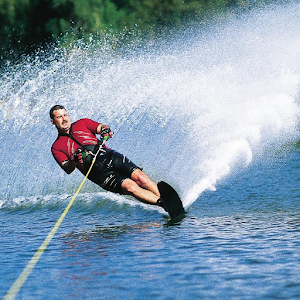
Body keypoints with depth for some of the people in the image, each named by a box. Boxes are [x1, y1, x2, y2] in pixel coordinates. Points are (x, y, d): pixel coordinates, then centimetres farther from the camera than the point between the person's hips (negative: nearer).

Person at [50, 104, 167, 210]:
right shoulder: (56, 147, 13)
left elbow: (100, 127, 8)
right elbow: (67, 169, 1)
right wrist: (74, 161, -22)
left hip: (109, 156, 3)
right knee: (130, 186, -25)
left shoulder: (82, 123, 22)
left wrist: (105, 129, -17)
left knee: (139, 177, -22)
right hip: (98, 172, -3)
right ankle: (163, 203, -37)